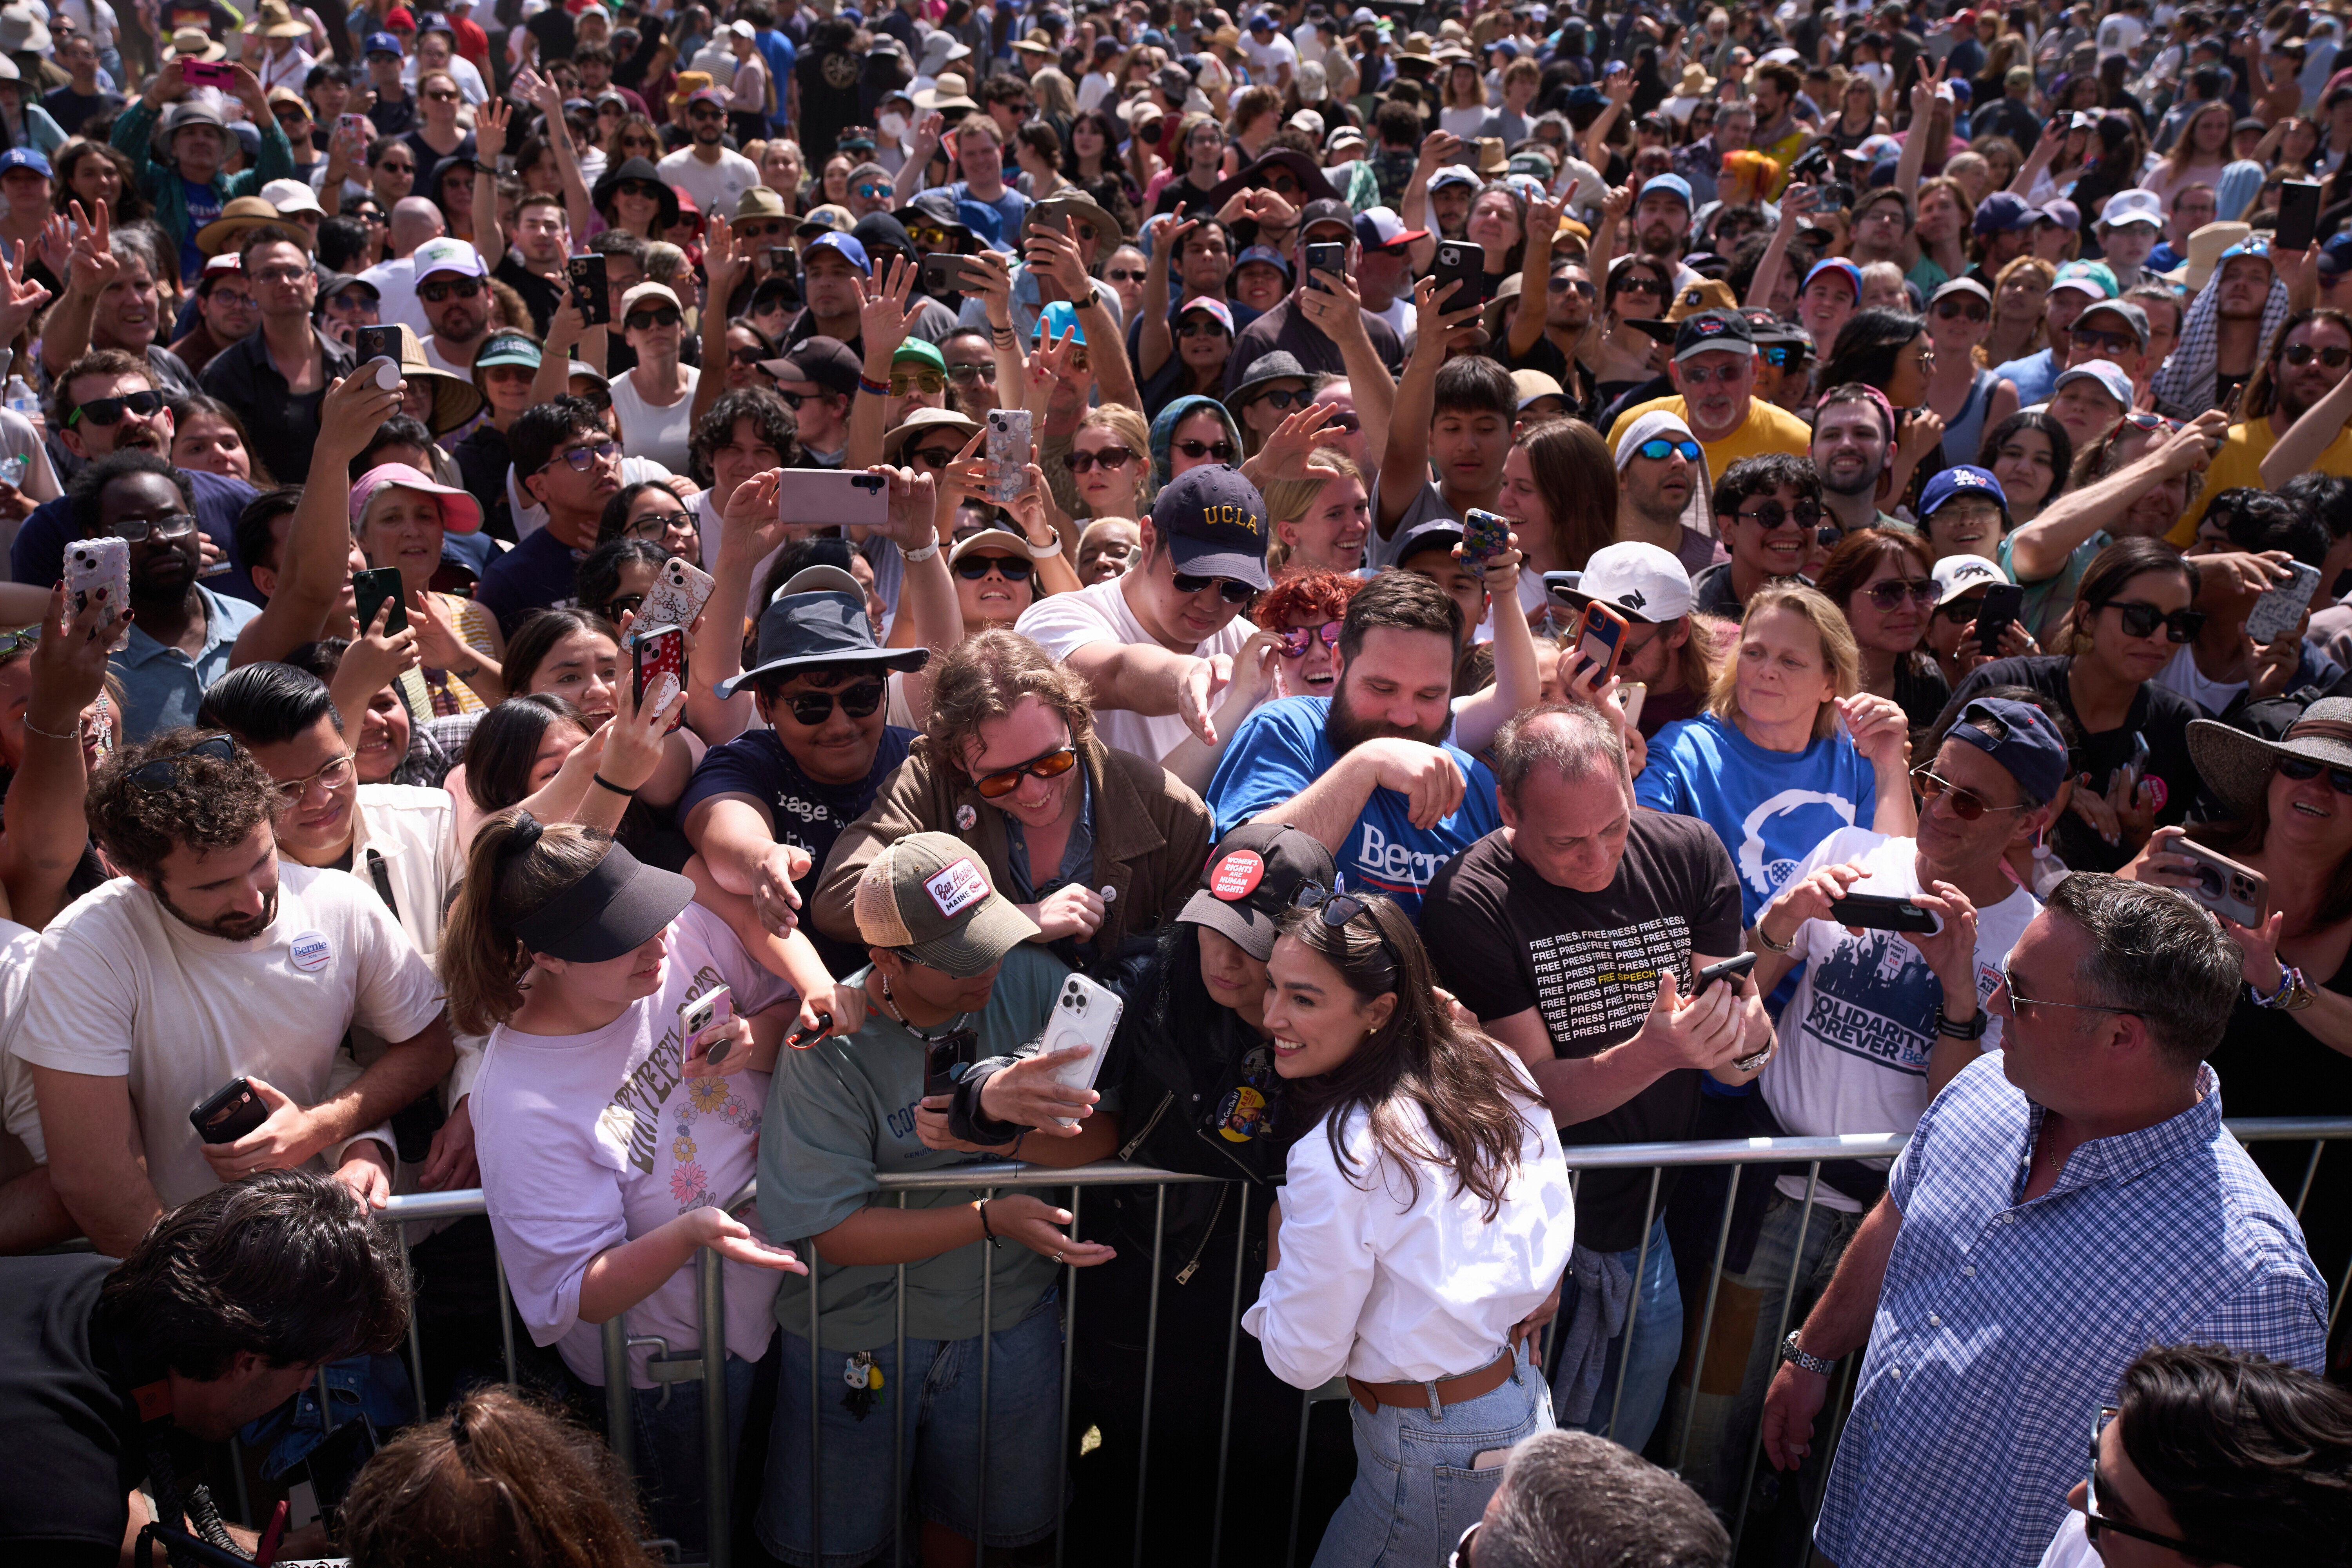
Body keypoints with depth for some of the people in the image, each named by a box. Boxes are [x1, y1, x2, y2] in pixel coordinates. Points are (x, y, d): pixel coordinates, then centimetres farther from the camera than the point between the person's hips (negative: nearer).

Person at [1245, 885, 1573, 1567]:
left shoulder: (1337, 1159, -27)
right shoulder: (1497, 1066, -5)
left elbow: (1302, 1362, -15)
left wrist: (1277, 1236, -3)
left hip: (1435, 1457, -7)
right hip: (1530, 1406, 7)